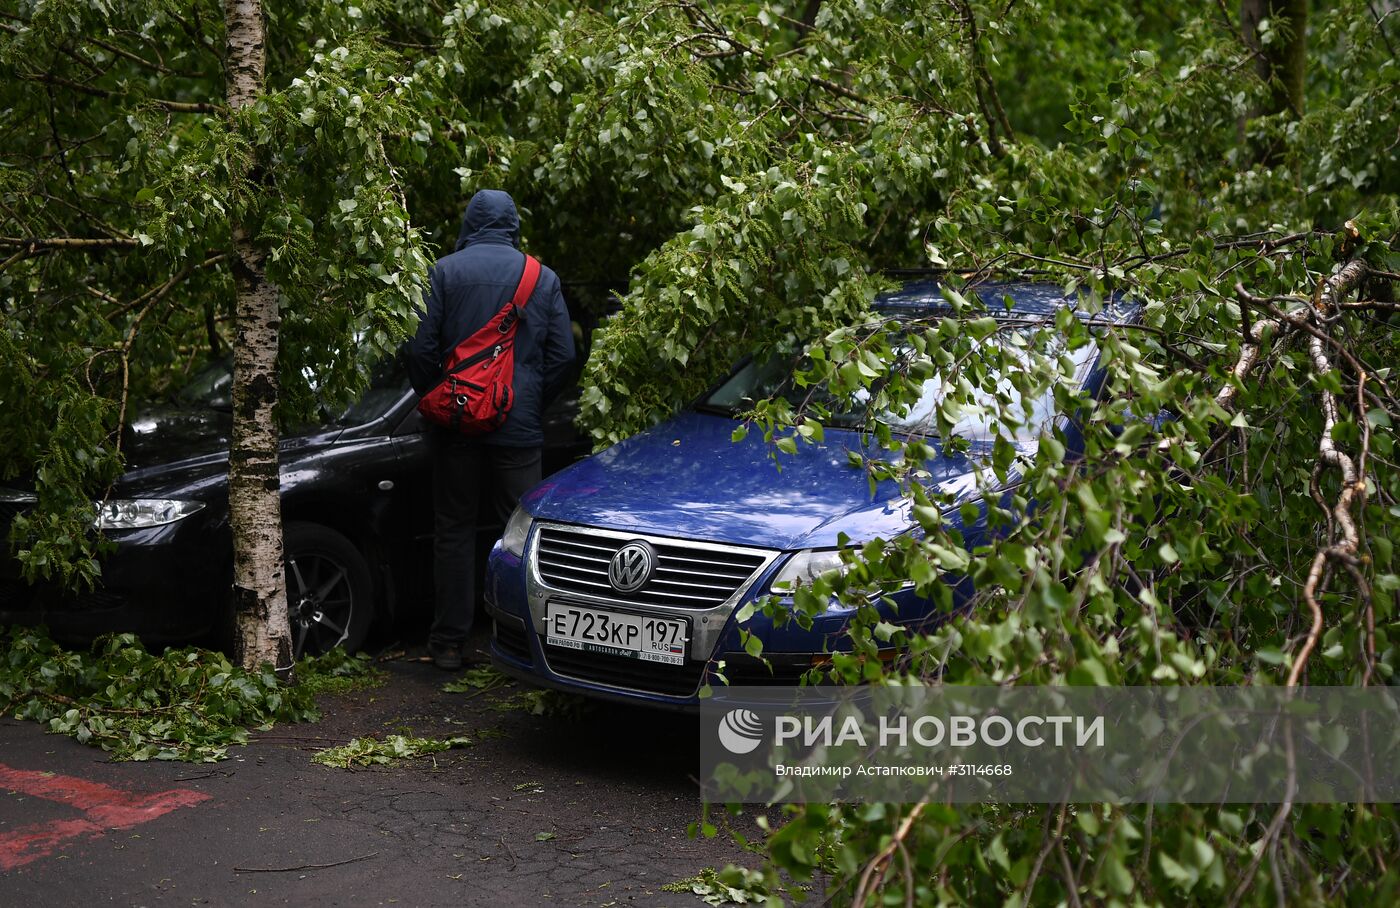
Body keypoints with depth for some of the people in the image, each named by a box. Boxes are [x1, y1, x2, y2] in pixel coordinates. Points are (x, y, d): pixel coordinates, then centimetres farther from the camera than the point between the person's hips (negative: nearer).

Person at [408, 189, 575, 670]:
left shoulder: (446, 271, -2)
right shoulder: (543, 278, 4)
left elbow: (423, 349, -6)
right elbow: (563, 356, 2)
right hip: (519, 427, 1)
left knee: (454, 530, 7)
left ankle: (449, 642, 10)